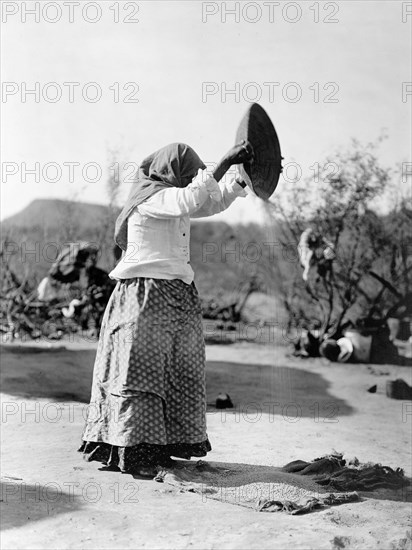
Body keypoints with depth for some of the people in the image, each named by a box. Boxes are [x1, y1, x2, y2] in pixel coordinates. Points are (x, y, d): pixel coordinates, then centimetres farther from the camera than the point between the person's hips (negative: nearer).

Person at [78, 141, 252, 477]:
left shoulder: (172, 197, 17)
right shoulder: (151, 197, -12)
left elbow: (214, 202, 24)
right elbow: (192, 199, -28)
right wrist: (225, 161, -25)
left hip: (176, 297, 10)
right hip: (147, 295, -10)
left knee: (178, 374, 10)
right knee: (139, 370, -9)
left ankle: (158, 446, 17)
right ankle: (131, 452, -7)